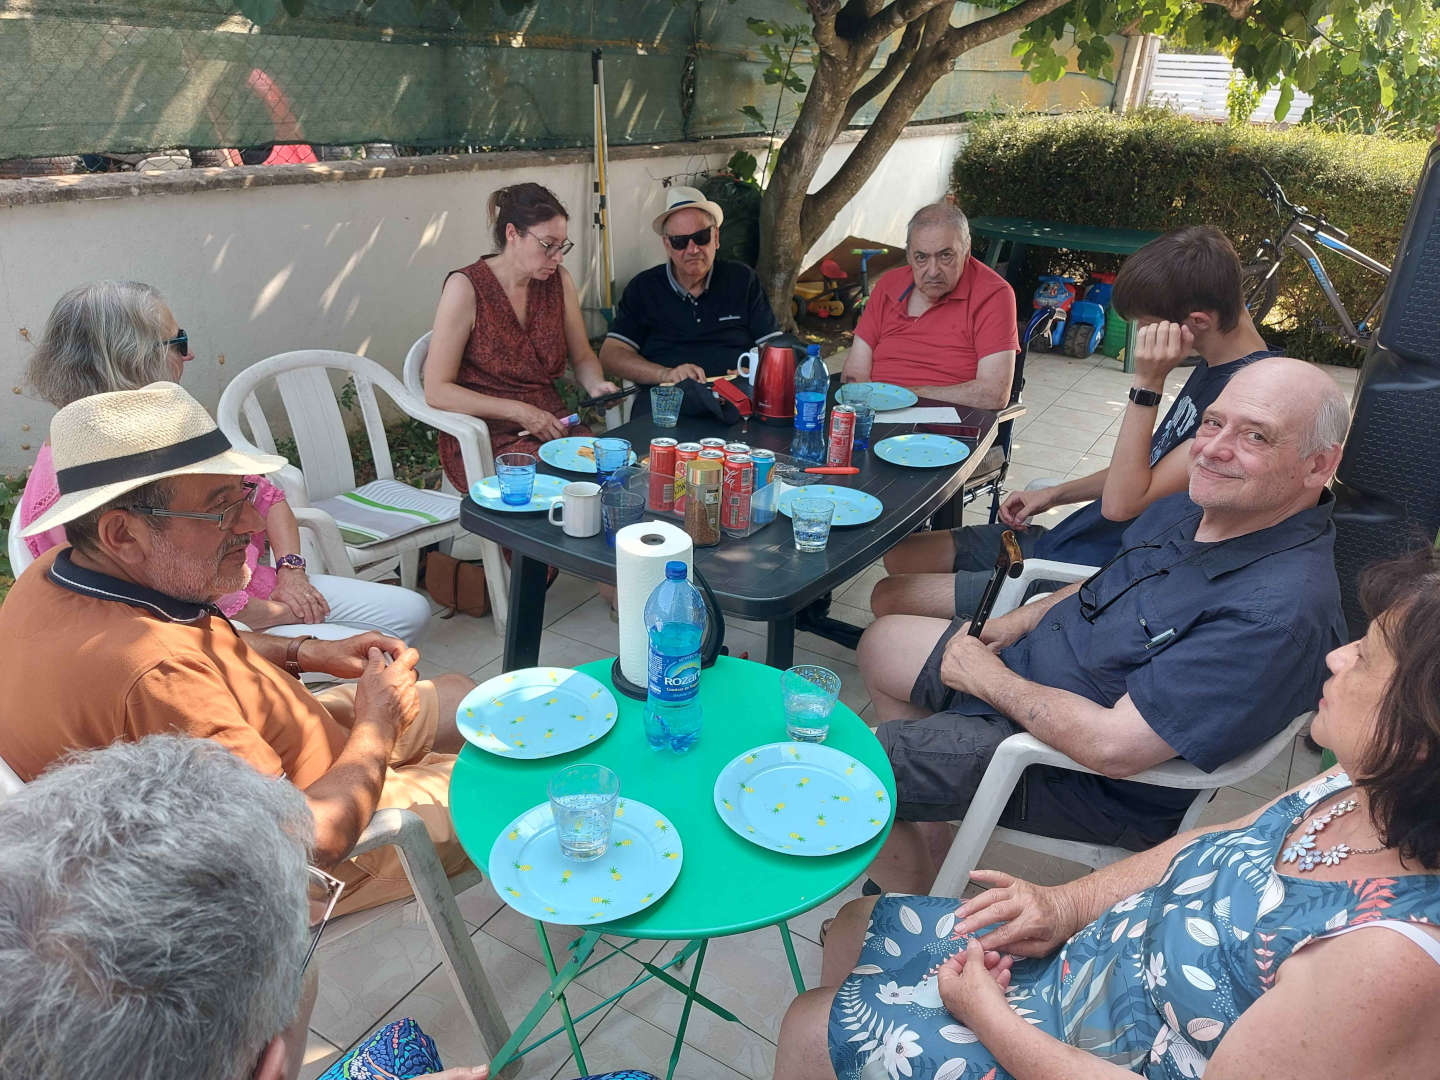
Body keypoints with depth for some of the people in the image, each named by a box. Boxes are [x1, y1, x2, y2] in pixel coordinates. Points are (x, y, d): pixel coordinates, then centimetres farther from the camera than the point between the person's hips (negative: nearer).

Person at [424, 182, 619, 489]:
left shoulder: (558, 280, 6)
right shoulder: (466, 287, -10)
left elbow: (582, 356, 19)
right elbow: (437, 391, -11)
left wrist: (596, 385, -5)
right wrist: (520, 412, -17)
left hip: (551, 424, 5)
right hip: (487, 437, -5)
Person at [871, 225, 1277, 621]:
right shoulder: (1214, 368, 7)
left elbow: (1122, 503, -24)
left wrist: (1147, 383, -27)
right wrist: (1055, 494, 14)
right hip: (1065, 537, 10)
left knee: (890, 598, -9)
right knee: (901, 556, 12)